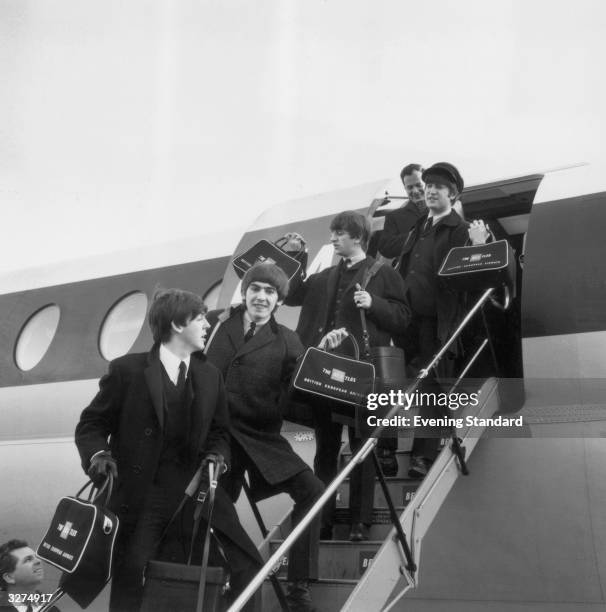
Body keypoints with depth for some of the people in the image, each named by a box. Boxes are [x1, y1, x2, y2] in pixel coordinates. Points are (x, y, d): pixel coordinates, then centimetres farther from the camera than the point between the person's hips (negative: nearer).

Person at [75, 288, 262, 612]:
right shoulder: (127, 370, -5)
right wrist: (98, 454, -17)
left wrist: (217, 456, -2)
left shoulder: (210, 375, 9)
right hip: (139, 497, -4)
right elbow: (91, 425, 2)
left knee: (248, 566, -3)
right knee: (128, 573, -9)